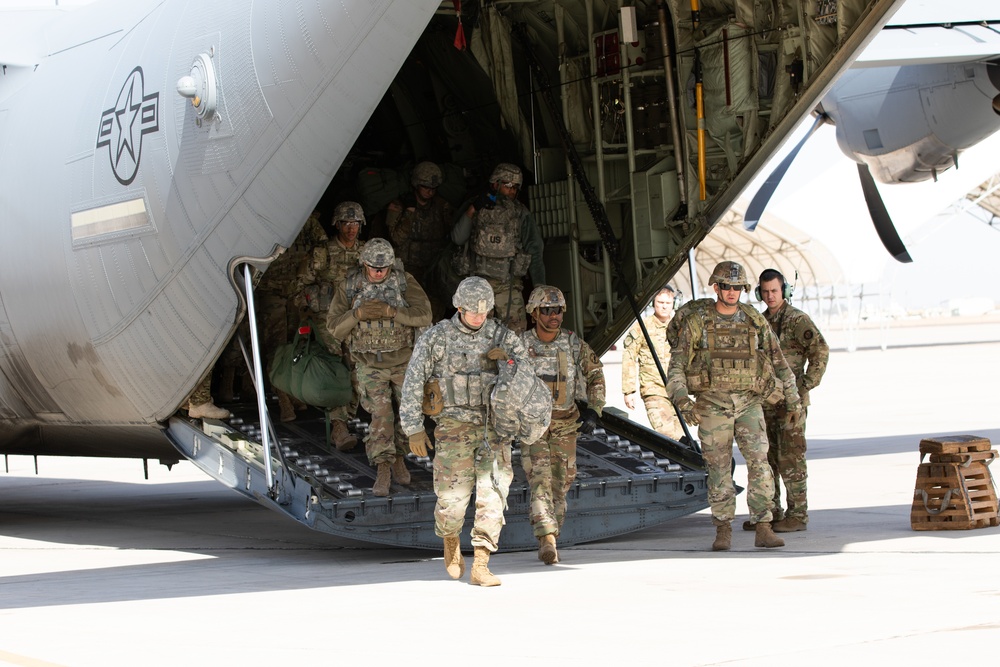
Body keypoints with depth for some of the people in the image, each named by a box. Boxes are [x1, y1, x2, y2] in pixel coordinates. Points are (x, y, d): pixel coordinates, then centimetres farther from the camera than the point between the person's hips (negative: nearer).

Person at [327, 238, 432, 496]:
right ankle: (382, 470, -13)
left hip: (404, 361, 1)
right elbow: (334, 327, -8)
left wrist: (390, 311, -32)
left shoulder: (404, 281, -10)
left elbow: (424, 315, -19)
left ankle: (398, 458, 30)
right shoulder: (349, 287, -8)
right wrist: (358, 314, -27)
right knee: (381, 414, -15)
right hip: (371, 365, -1)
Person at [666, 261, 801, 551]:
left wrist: (793, 398, 13)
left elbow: (778, 361, 12)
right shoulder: (697, 322, -1)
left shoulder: (755, 321, 5)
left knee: (760, 464, -9)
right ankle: (723, 530, 10)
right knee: (719, 470, 1)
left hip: (749, 404, 1)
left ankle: (763, 529, -5)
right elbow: (676, 365, -1)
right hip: (712, 405, -1)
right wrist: (683, 400, -14)